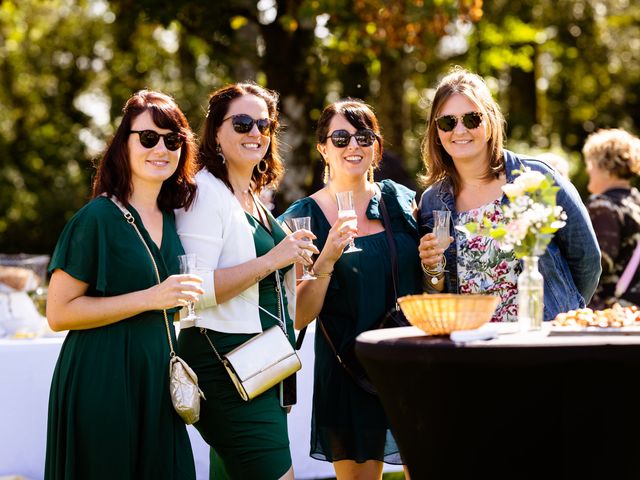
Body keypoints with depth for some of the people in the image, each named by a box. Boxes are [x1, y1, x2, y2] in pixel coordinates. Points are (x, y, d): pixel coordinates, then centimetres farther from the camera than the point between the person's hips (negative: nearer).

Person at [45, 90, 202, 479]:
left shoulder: (169, 219, 11)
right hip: (101, 385, -7)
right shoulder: (99, 217, -10)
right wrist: (149, 299, -18)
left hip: (155, 381, 7)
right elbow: (59, 313, -15)